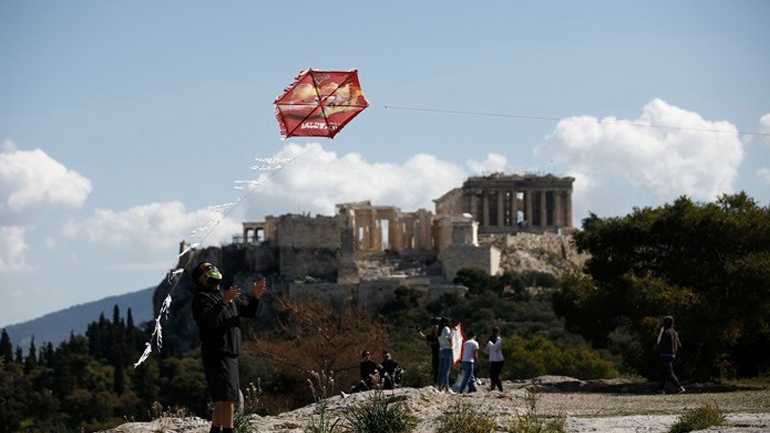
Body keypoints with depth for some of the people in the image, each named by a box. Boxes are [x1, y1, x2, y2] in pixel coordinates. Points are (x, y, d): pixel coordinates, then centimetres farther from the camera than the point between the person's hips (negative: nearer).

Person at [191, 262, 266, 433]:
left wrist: (256, 297, 1)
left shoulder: (226, 295, 21)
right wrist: (223, 302, -35)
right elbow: (206, 320, -24)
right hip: (216, 355, -9)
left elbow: (249, 311, 21)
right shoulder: (202, 297, -6)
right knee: (227, 399, -17)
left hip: (231, 356, 9)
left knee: (222, 402, 13)